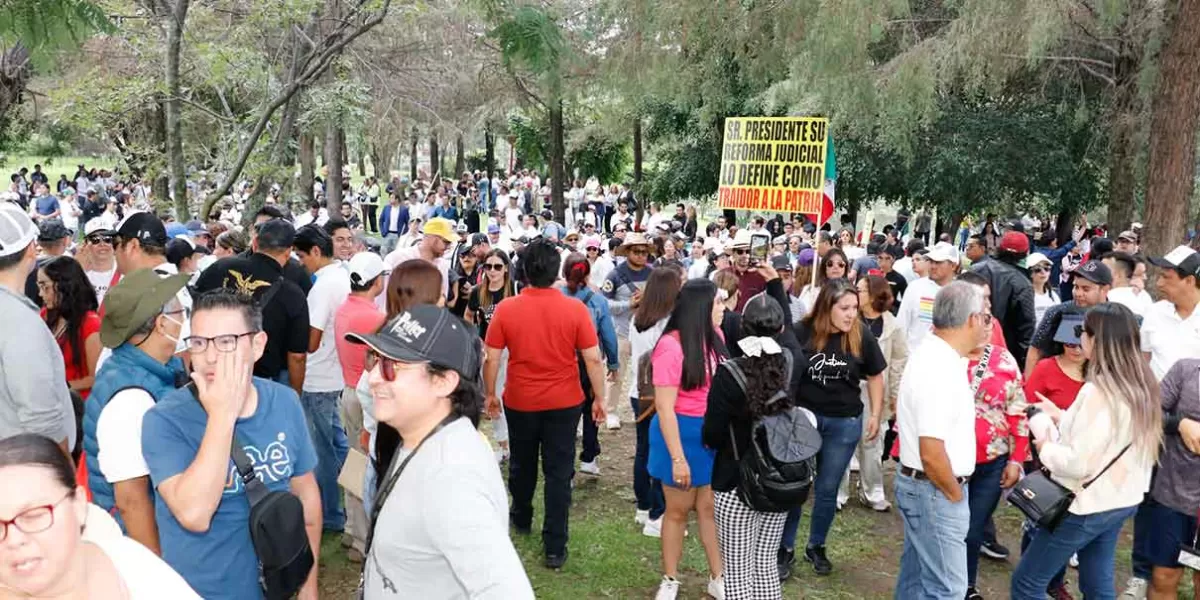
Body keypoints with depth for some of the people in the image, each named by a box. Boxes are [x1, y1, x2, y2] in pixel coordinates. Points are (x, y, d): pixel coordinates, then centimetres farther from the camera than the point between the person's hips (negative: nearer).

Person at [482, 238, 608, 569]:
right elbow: (593, 359, -10)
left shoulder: (506, 309, -11)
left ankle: (521, 518, 45)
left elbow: (491, 359, -7)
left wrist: (490, 394, 8)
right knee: (559, 473, 7)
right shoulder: (575, 309, -13)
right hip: (564, 402, -1)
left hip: (520, 401, 1)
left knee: (522, 465, 23)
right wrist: (599, 399, 2)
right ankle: (555, 547, 9)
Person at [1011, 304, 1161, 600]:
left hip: (1087, 506, -9)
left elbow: (1080, 463, -25)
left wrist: (1046, 448, -8)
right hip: (1121, 501, 9)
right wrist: (1062, 418, 11)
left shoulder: (1099, 391, -24)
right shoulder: (1140, 384, 3)